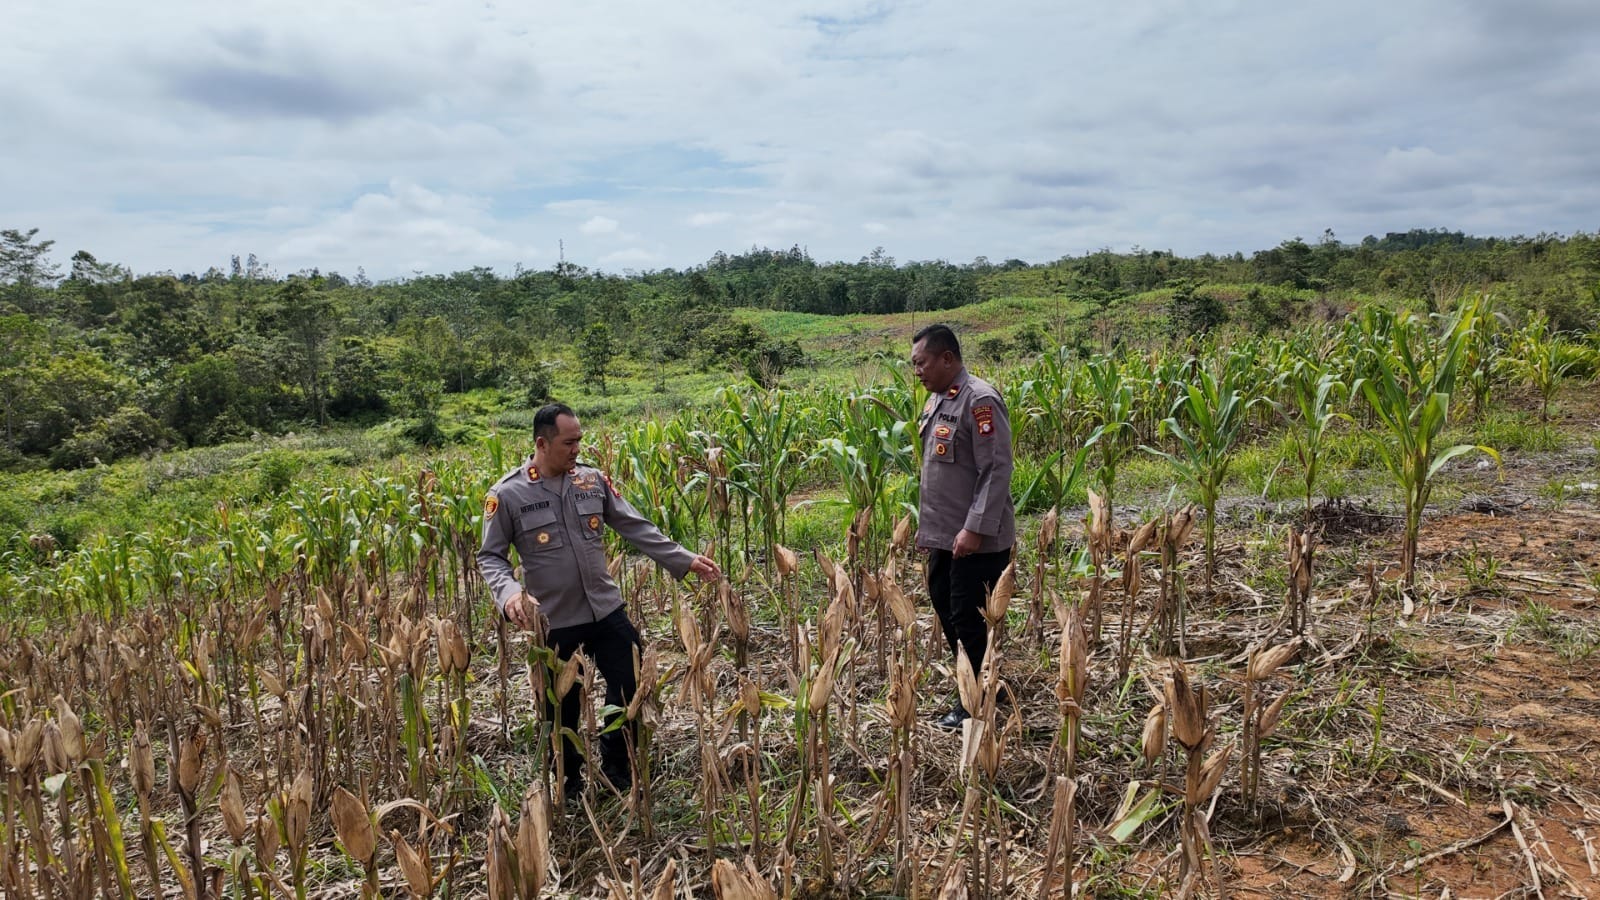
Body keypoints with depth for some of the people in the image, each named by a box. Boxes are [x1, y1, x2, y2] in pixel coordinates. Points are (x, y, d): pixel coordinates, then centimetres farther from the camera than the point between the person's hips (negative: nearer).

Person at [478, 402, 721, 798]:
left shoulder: (593, 481, 0)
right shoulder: (508, 495, -10)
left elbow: (636, 528, 3)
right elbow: (490, 557, -4)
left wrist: (685, 560, -2)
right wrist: (508, 592, -25)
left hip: (607, 610, 3)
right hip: (555, 621, -3)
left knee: (632, 686, 9)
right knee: (562, 708, 13)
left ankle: (616, 770, 34)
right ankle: (569, 782, 38)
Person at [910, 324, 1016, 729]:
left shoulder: (979, 400, -17)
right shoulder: (936, 400, 11)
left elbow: (997, 469, -21)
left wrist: (975, 528, -24)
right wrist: (926, 523, 18)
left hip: (978, 539, -9)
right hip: (944, 535, 9)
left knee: (969, 618, 0)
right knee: (945, 605, 17)